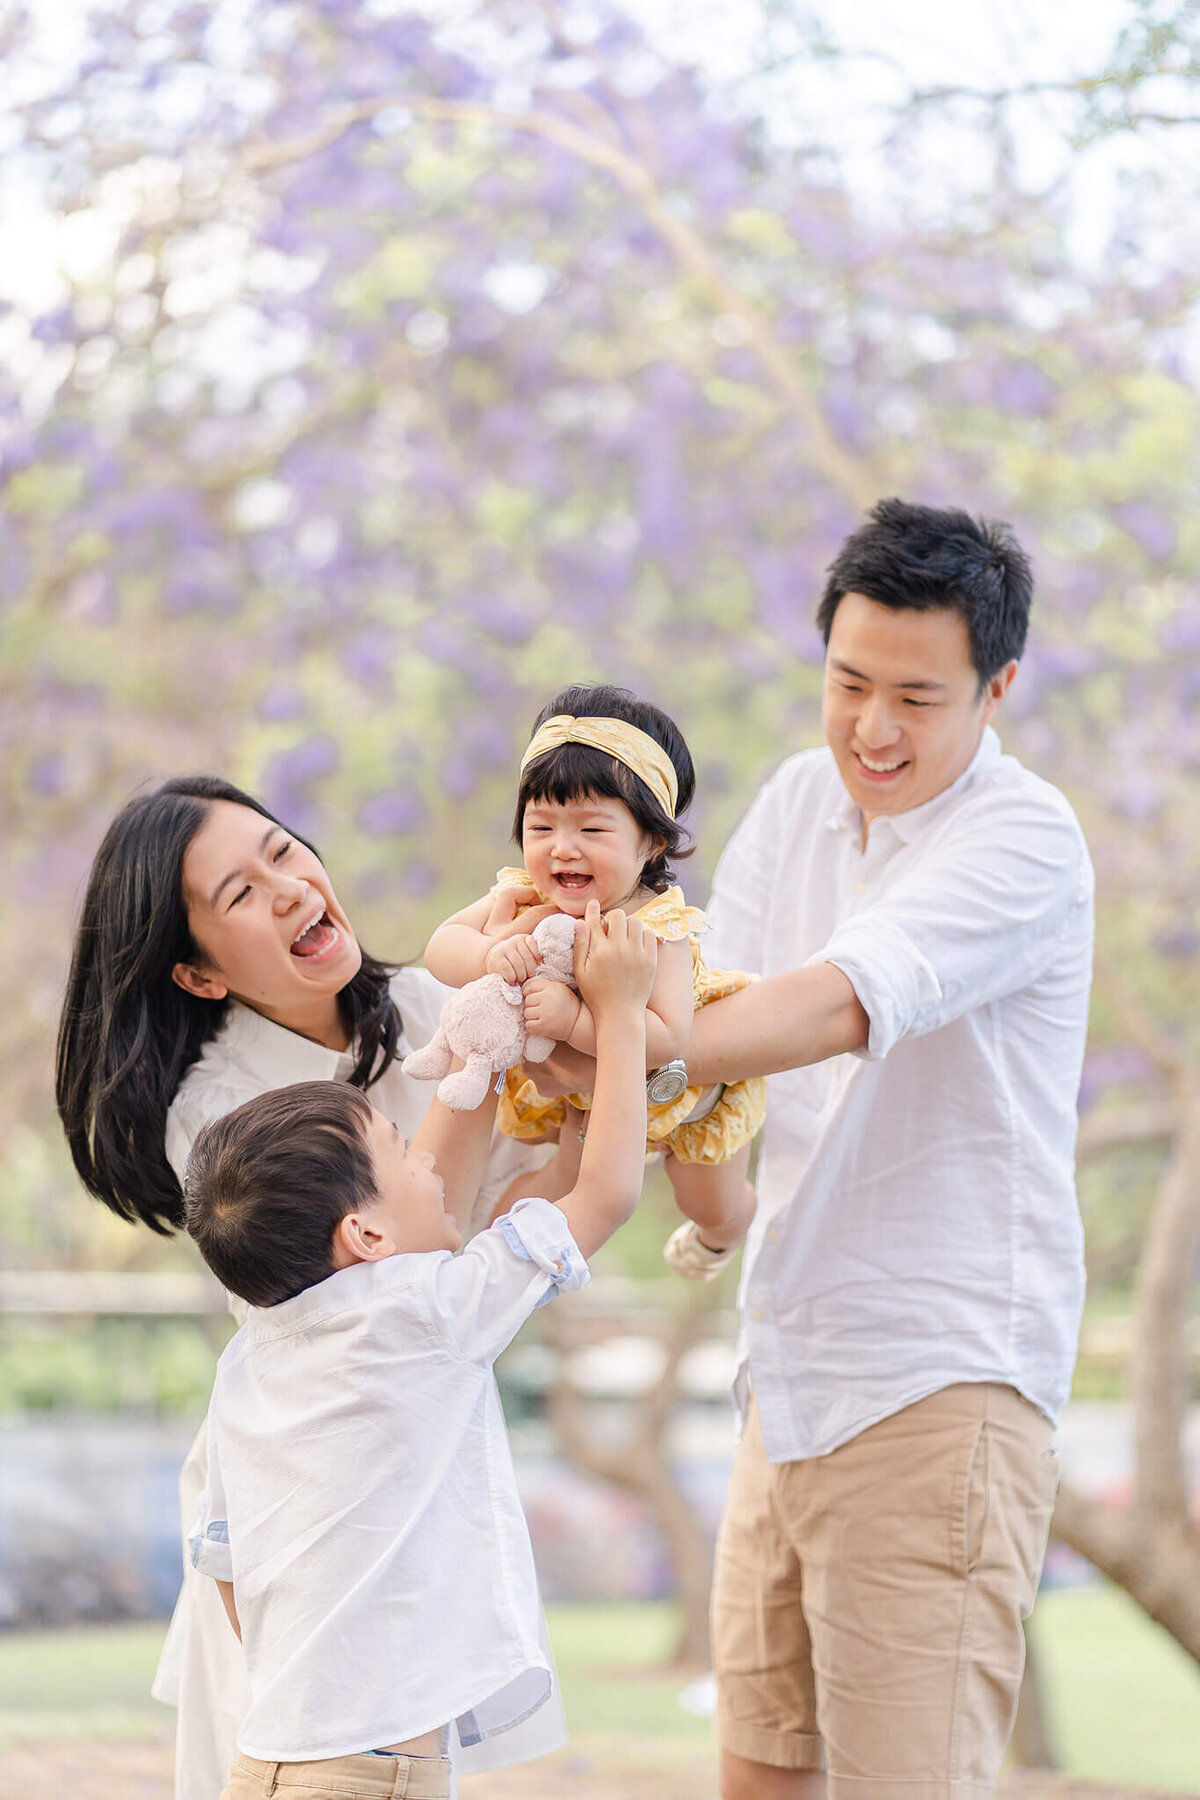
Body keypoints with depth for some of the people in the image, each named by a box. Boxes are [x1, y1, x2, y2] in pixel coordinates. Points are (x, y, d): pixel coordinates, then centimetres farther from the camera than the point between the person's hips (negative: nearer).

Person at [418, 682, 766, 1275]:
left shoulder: (655, 928, -41)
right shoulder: (524, 897, -26)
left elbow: (667, 1041, -48)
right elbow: (441, 946, -26)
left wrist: (574, 1019, -59)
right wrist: (493, 954, -47)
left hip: (686, 1085, -3)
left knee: (713, 1210, 21)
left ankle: (719, 1234, 56)